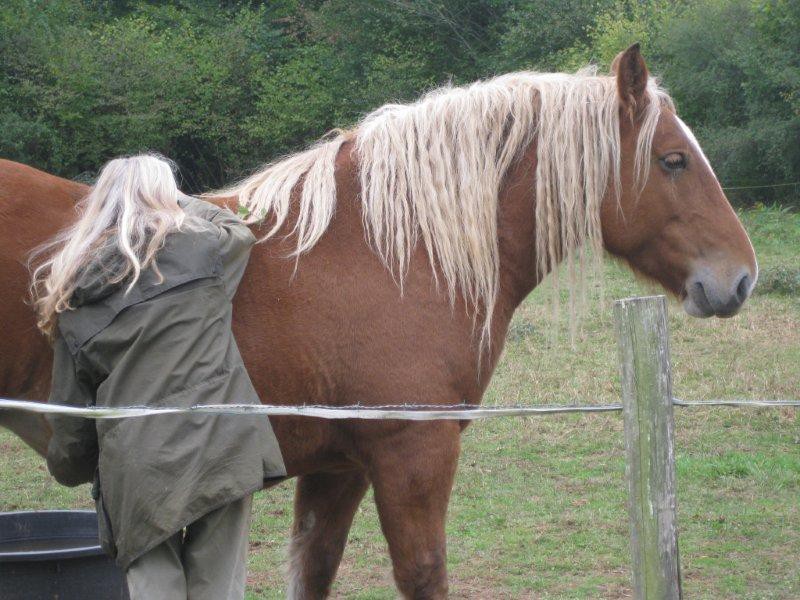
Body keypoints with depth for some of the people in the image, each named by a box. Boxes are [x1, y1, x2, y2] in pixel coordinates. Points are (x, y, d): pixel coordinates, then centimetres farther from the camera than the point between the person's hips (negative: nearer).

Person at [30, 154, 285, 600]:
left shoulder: (75, 303, 8)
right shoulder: (202, 249, 2)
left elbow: (69, 418, 11)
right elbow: (238, 229, 28)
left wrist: (68, 470, 30)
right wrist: (180, 204, 42)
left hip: (135, 471, 1)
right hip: (221, 450, -1)